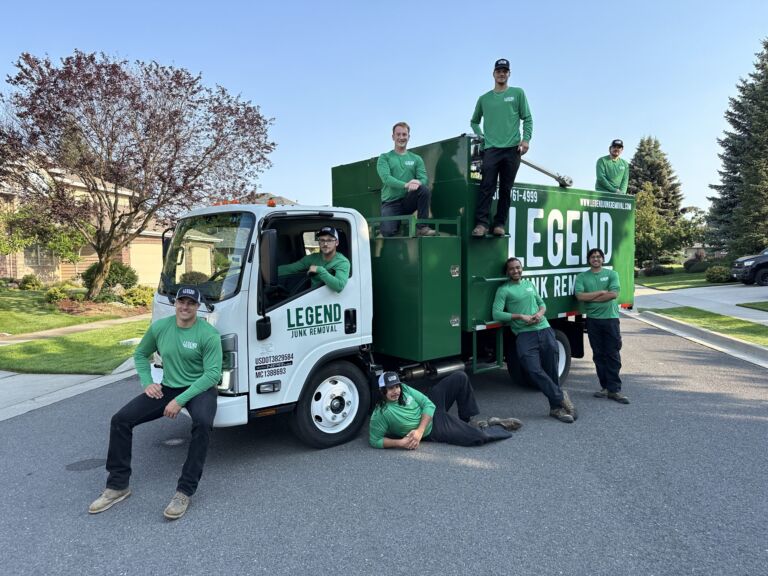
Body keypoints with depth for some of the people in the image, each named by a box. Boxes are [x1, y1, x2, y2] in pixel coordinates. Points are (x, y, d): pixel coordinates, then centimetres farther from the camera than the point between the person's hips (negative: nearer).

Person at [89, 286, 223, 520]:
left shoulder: (208, 334, -14)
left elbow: (213, 374, -18)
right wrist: (147, 382, 2)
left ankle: (185, 491, -25)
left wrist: (181, 400, -23)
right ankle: (118, 485, 6)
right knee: (120, 420, -9)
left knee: (202, 423, -37)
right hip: (168, 388, 5)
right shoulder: (160, 327, 2)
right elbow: (140, 354, 19)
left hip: (199, 389, -5)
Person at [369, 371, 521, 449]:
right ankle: (501, 428, 17)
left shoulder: (404, 389, -12)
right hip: (433, 429, -6)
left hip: (432, 409, 6)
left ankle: (472, 421, 15)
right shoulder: (380, 414, -26)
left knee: (460, 378, 1)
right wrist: (400, 442, -29)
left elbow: (428, 405, -8)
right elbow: (375, 440, -17)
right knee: (479, 437, -19)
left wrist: (419, 431, -21)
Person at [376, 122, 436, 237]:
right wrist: (406, 185, -29)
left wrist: (417, 183, -27)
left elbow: (423, 178, -1)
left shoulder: (416, 159, 12)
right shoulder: (384, 158, 5)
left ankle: (422, 227, -19)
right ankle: (398, 223, 12)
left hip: (408, 201, 2)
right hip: (391, 203, -2)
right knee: (388, 232, -26)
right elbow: (386, 178, -13)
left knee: (424, 189, -29)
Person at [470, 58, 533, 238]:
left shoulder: (518, 93, 12)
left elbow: (527, 119, 8)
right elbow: (474, 121, 26)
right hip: (491, 148, 1)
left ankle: (499, 224, 4)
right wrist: (480, 136, 9)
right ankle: (481, 223, -13)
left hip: (512, 148, 0)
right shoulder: (484, 99, 16)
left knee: (506, 189, 0)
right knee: (487, 187, -10)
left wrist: (526, 139, -6)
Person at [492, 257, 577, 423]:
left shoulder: (529, 284, 20)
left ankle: (556, 407, 12)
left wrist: (540, 313, 0)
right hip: (524, 335, -4)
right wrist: (520, 317, -12)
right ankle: (561, 397, -3)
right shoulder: (504, 289, 3)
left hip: (544, 330, 4)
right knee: (535, 370, -17)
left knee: (551, 370, 3)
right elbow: (496, 314, -7)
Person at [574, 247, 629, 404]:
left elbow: (614, 294, -10)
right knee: (598, 354, 6)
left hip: (610, 318, -1)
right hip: (593, 319, 1)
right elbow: (580, 296, -9)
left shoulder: (611, 274, 5)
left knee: (613, 354, -3)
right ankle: (605, 387, 15)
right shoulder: (582, 277, 6)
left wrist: (591, 298, -8)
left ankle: (614, 389, 0)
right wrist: (601, 292, -9)